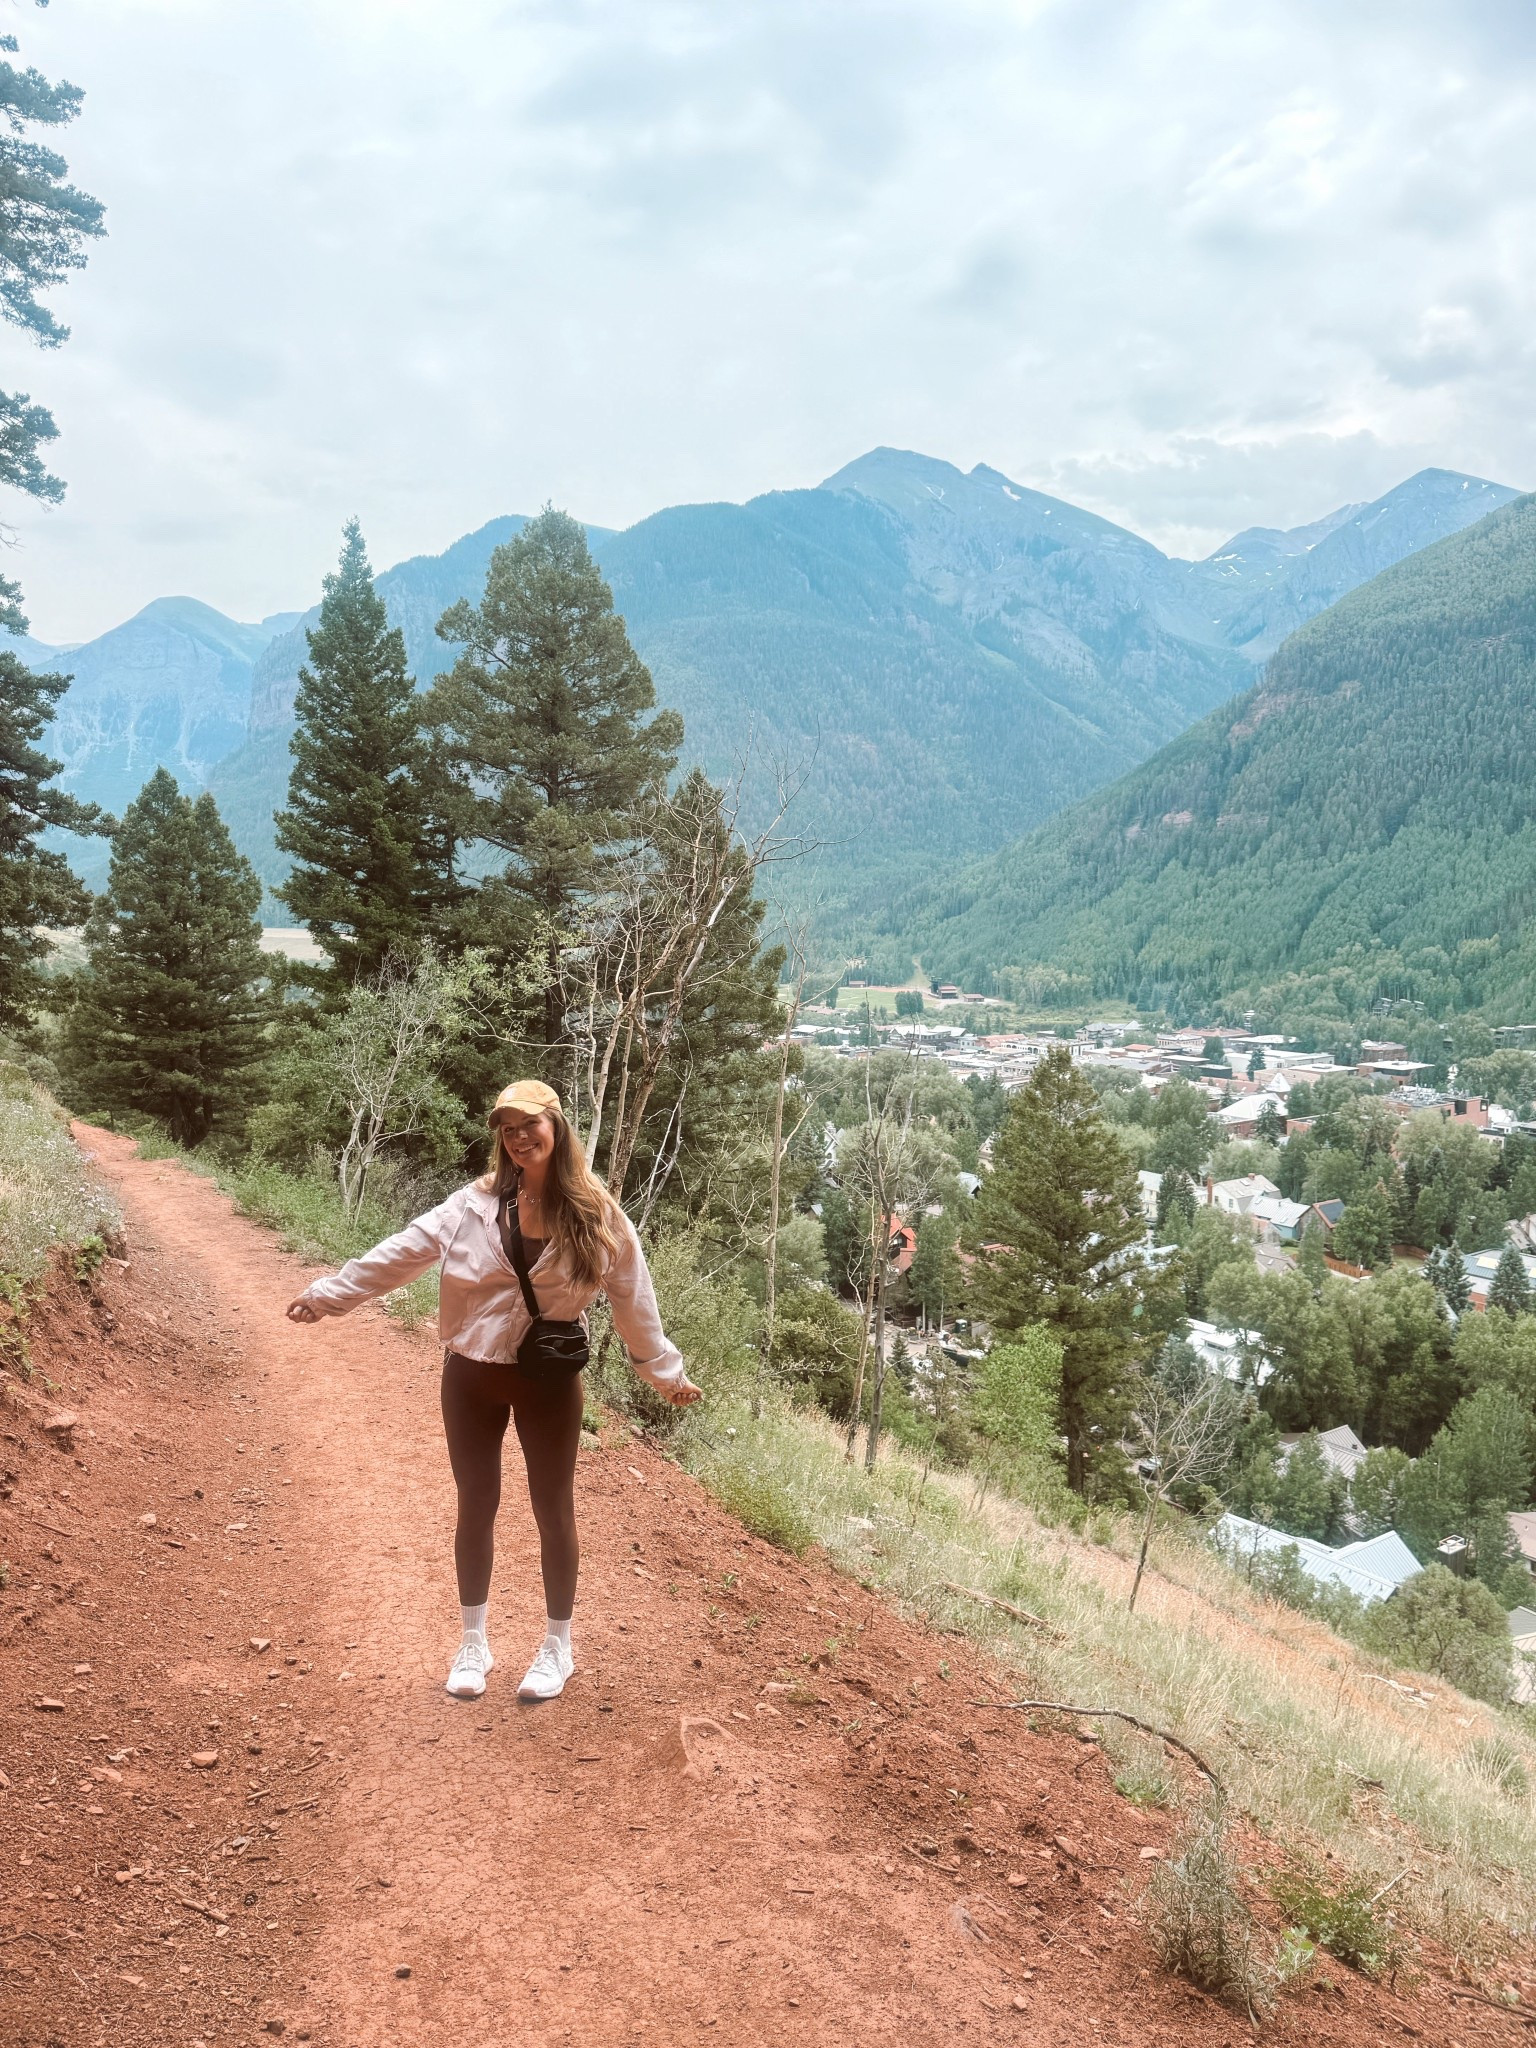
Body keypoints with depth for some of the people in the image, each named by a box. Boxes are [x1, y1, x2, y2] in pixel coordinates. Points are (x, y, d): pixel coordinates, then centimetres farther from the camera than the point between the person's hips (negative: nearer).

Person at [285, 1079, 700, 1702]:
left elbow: (632, 1298, 1)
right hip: (472, 1374, 2)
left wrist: (665, 1371, 7)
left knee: (553, 1509, 10)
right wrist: (327, 1294, -2)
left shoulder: (596, 1214, -8)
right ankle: (473, 1643, 30)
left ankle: (557, 1647, 28)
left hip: (551, 1379, -1)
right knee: (476, 1506, 12)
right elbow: (399, 1253, -3)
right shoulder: (476, 1203, -5)